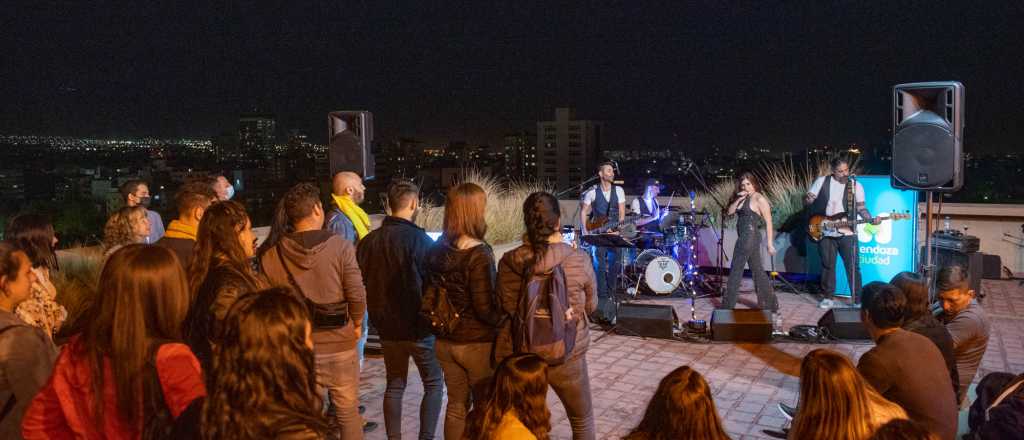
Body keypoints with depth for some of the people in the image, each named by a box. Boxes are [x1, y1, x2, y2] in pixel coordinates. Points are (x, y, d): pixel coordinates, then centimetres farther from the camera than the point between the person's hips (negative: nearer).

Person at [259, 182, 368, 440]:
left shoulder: (270, 253, -8)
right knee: (348, 413, 16)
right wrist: (356, 324, 7)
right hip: (339, 345, -2)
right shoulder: (340, 246, -16)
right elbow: (356, 295, -13)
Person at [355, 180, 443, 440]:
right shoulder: (419, 240, -18)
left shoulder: (369, 241, -1)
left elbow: (363, 283, 6)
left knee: (394, 385, 17)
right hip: (418, 326, -5)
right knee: (434, 384, 10)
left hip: (387, 327, 5)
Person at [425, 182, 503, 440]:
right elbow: (485, 308, -20)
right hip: (477, 343, -6)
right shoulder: (479, 254, -20)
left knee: (456, 405, 18)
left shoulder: (437, 249, 0)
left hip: (445, 341, 6)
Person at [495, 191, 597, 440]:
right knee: (582, 419, 23)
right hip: (566, 355, -1)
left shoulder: (509, 262, -10)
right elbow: (590, 306, 1)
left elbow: (505, 308, 3)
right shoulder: (579, 260, -14)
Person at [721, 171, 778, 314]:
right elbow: (729, 212, 9)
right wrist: (738, 200, -6)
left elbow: (768, 222, -11)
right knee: (758, 271, 12)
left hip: (750, 237, -9)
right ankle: (771, 305, 19)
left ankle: (728, 306, 3)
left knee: (735, 272, -4)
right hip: (744, 237, 9)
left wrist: (770, 243, -13)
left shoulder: (759, 199, -10)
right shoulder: (742, 198, 14)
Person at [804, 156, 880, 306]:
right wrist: (808, 199, -22)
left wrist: (871, 219, -14)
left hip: (847, 233, 0)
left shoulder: (856, 185, 3)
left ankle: (857, 299, 5)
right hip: (825, 233, 0)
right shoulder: (822, 181, 1)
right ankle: (828, 297, 19)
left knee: (853, 267, -2)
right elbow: (807, 200, 3)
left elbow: (861, 208, 4)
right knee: (828, 265, 7)